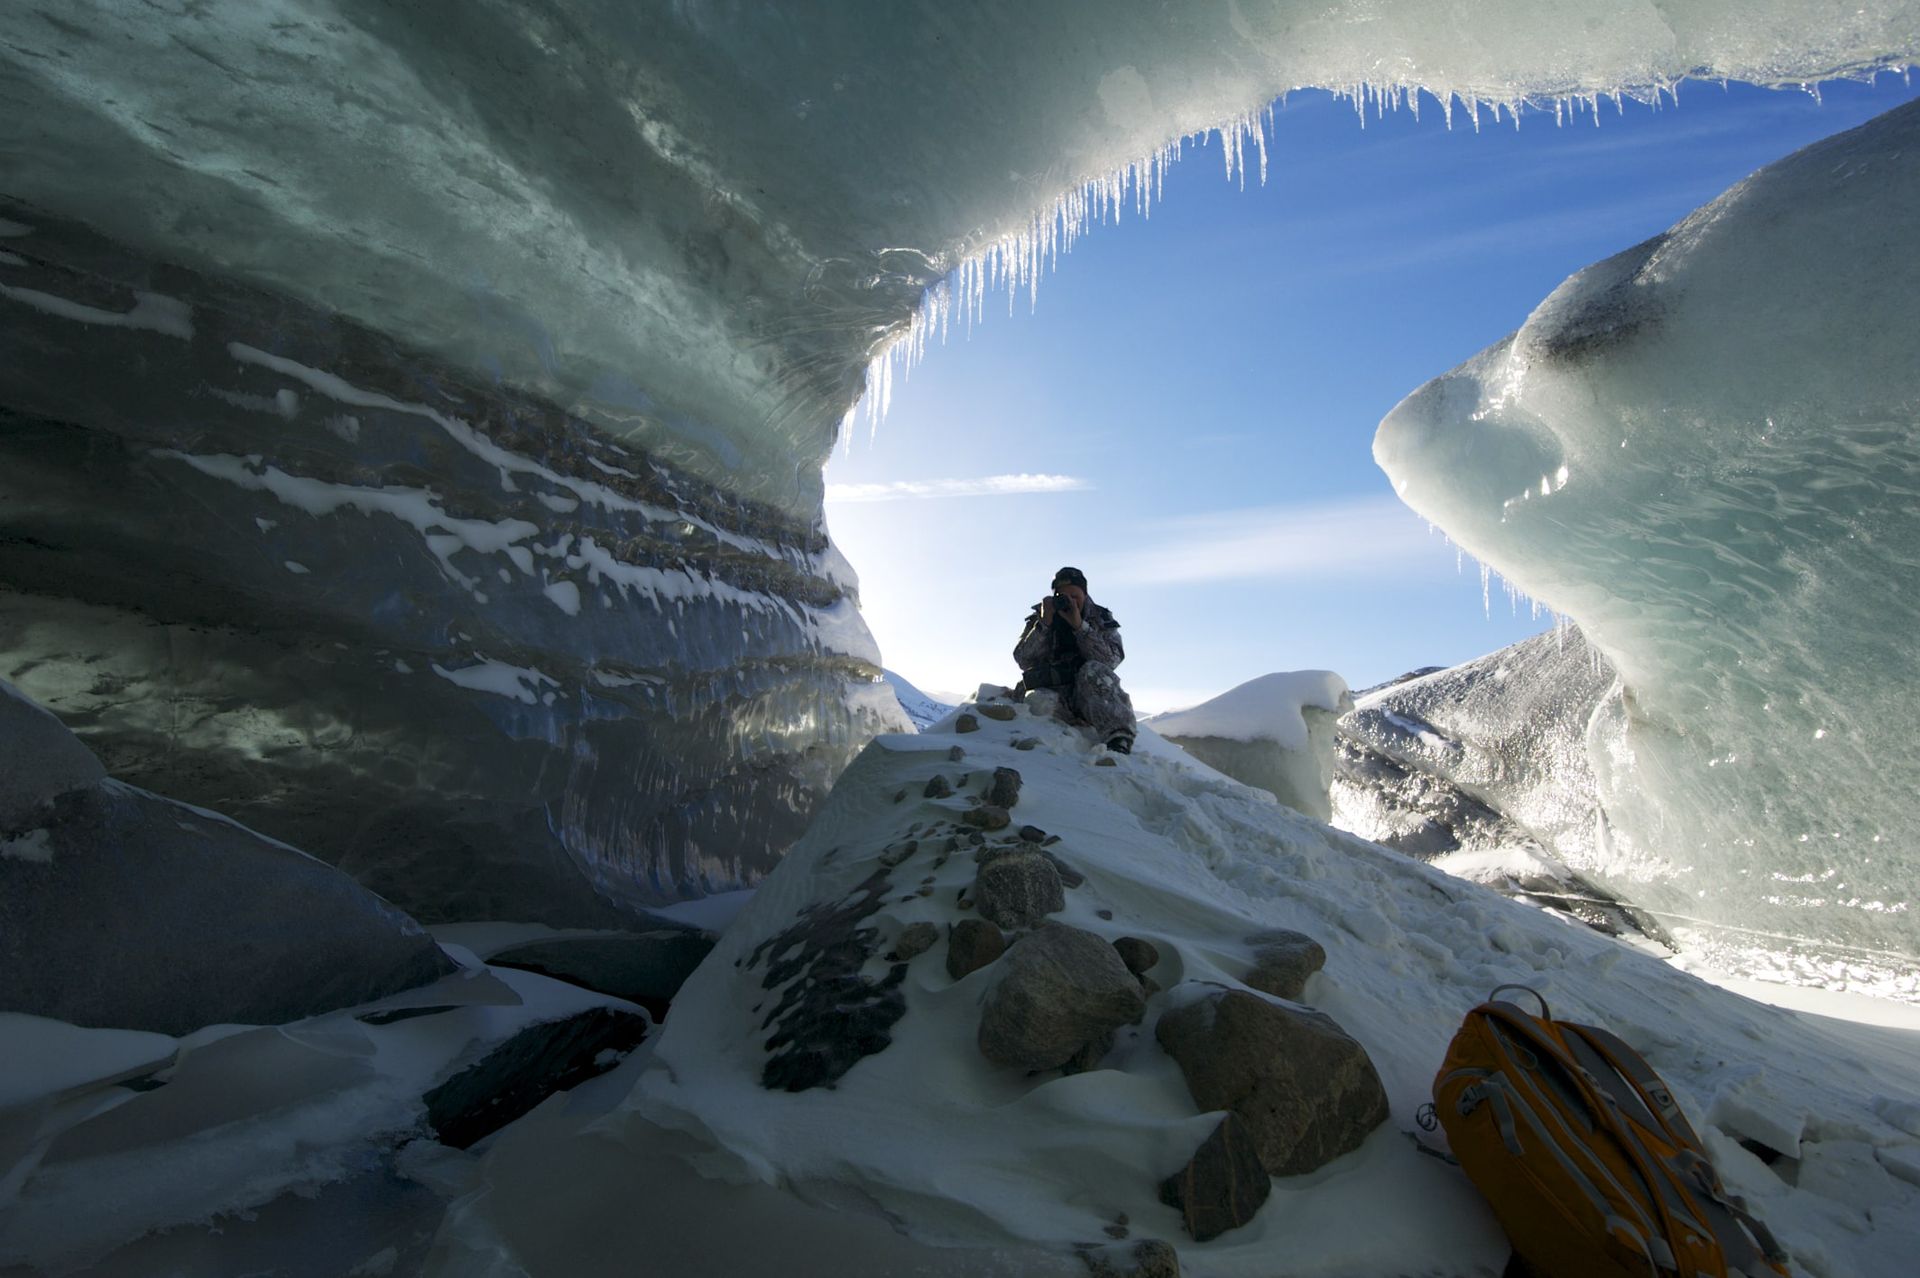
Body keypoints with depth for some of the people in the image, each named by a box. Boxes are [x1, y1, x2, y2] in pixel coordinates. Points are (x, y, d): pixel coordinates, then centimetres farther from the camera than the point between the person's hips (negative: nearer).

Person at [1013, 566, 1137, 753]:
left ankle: (1119, 740, -36)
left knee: (1093, 670, -32)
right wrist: (1044, 624, -14)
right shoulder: (1039, 618, 9)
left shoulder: (1101, 620, 7)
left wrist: (1079, 626, -19)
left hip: (1091, 692, -1)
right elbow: (1023, 660, -4)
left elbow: (1112, 659, -12)